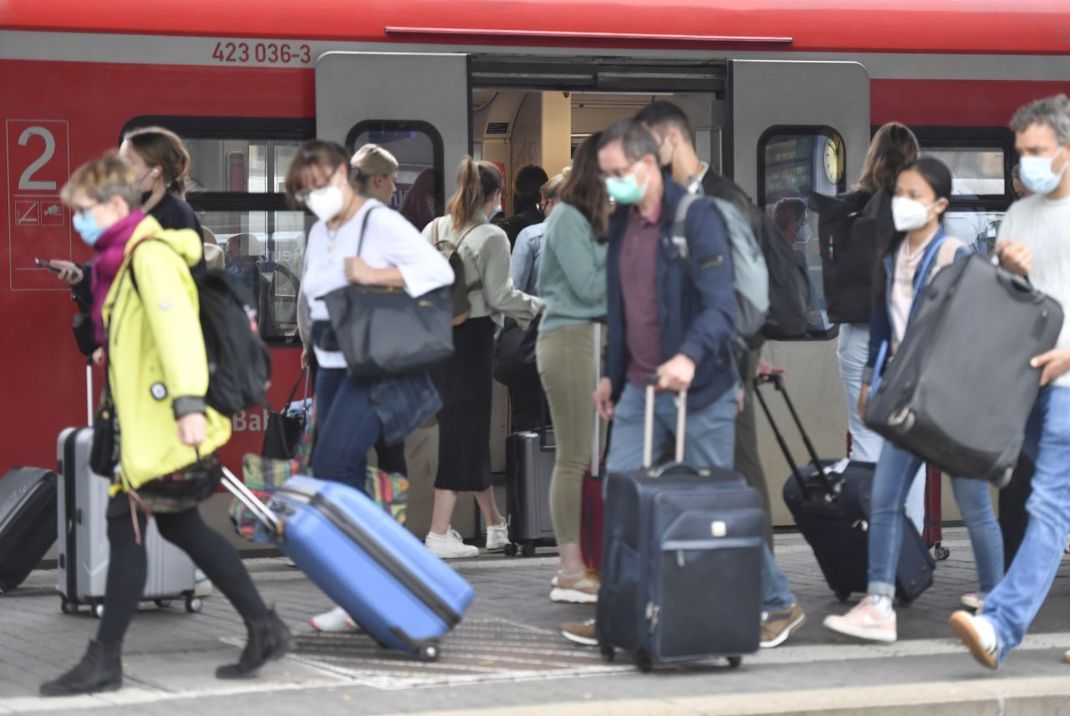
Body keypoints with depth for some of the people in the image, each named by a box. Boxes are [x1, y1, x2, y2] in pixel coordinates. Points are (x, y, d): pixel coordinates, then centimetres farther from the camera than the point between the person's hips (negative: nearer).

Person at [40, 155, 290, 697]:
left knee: (126, 528, -5)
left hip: (163, 426, -11)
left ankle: (104, 660, 2)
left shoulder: (149, 254, -16)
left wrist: (188, 403, -38)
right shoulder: (125, 258, 16)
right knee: (180, 526, 16)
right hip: (144, 424, 11)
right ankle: (264, 628, 21)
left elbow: (177, 326, -28)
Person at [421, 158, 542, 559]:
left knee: (469, 430, 16)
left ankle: (494, 524, 26)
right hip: (471, 337, -7)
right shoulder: (491, 237, -10)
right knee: (463, 431, -2)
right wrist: (539, 307, 1)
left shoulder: (433, 230, 8)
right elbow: (499, 296, -13)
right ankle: (439, 533, -5)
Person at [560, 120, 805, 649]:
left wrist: (690, 356, -38)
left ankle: (778, 605, 12)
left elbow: (721, 303, -22)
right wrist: (611, 374, 21)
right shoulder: (622, 223, 11)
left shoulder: (695, 218, -13)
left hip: (699, 388, -7)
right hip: (638, 388, 7)